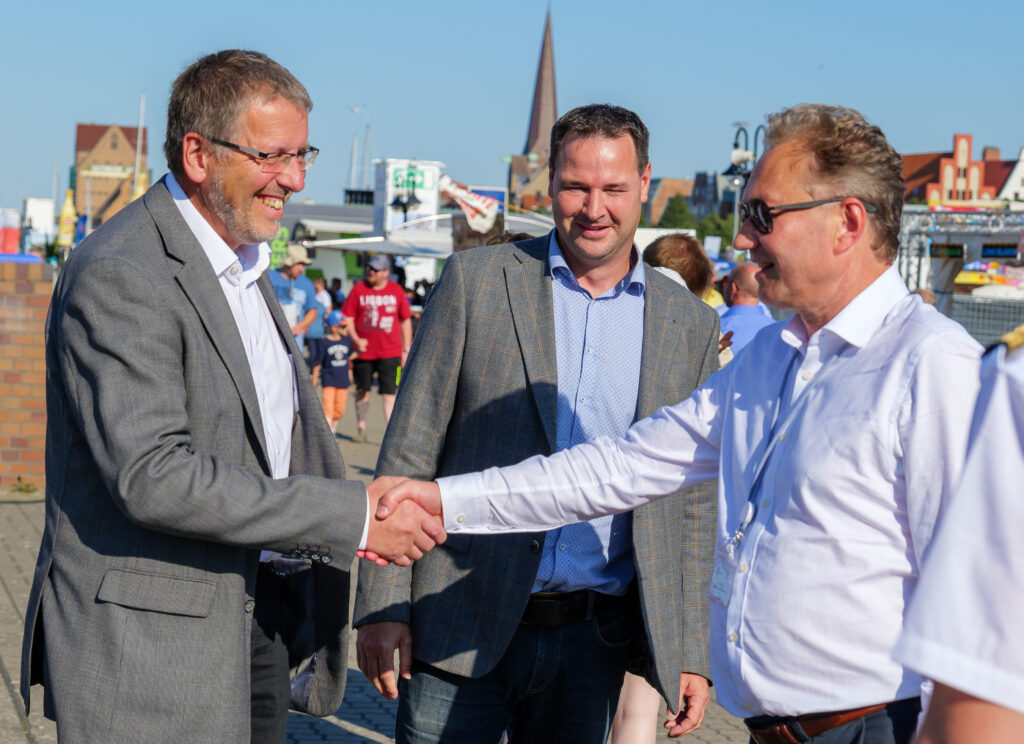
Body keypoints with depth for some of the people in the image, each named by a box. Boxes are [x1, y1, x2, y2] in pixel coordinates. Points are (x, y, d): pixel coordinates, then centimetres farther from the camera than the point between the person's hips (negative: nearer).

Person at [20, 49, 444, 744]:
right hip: (148, 644, -9)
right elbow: (152, 476, -27)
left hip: (257, 621, 9)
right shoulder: (117, 277, -17)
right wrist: (352, 516, -25)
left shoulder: (245, 261, 14)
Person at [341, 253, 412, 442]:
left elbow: (406, 320, 11)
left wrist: (406, 350, 9)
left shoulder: (396, 291, 4)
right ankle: (361, 426, 29)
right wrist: (356, 339, -12)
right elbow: (347, 317, 3)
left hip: (390, 352, -1)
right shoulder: (358, 289, 1)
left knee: (389, 394, -6)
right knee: (362, 390, 12)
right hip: (364, 351, 1)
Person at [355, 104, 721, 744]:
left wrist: (693, 653, 5)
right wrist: (382, 607, -6)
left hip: (595, 642, 2)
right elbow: (408, 454, -1)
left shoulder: (691, 325, 5)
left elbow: (696, 503, 8)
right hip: (463, 630, -1)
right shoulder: (475, 281, 0)